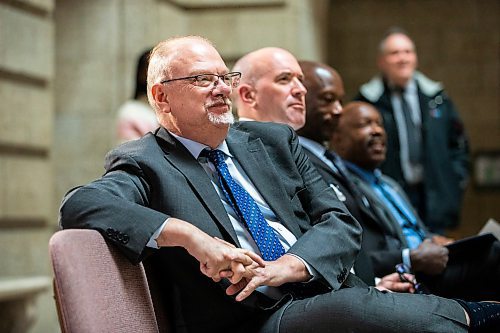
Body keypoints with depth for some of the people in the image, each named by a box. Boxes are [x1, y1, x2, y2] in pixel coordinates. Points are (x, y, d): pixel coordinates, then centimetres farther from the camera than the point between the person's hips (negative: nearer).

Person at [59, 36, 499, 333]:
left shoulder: (273, 141, 19)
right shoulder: (145, 163, 4)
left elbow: (341, 223, 13)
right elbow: (79, 205, -15)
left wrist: (282, 268, -9)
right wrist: (190, 236, -24)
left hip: (333, 291, 6)